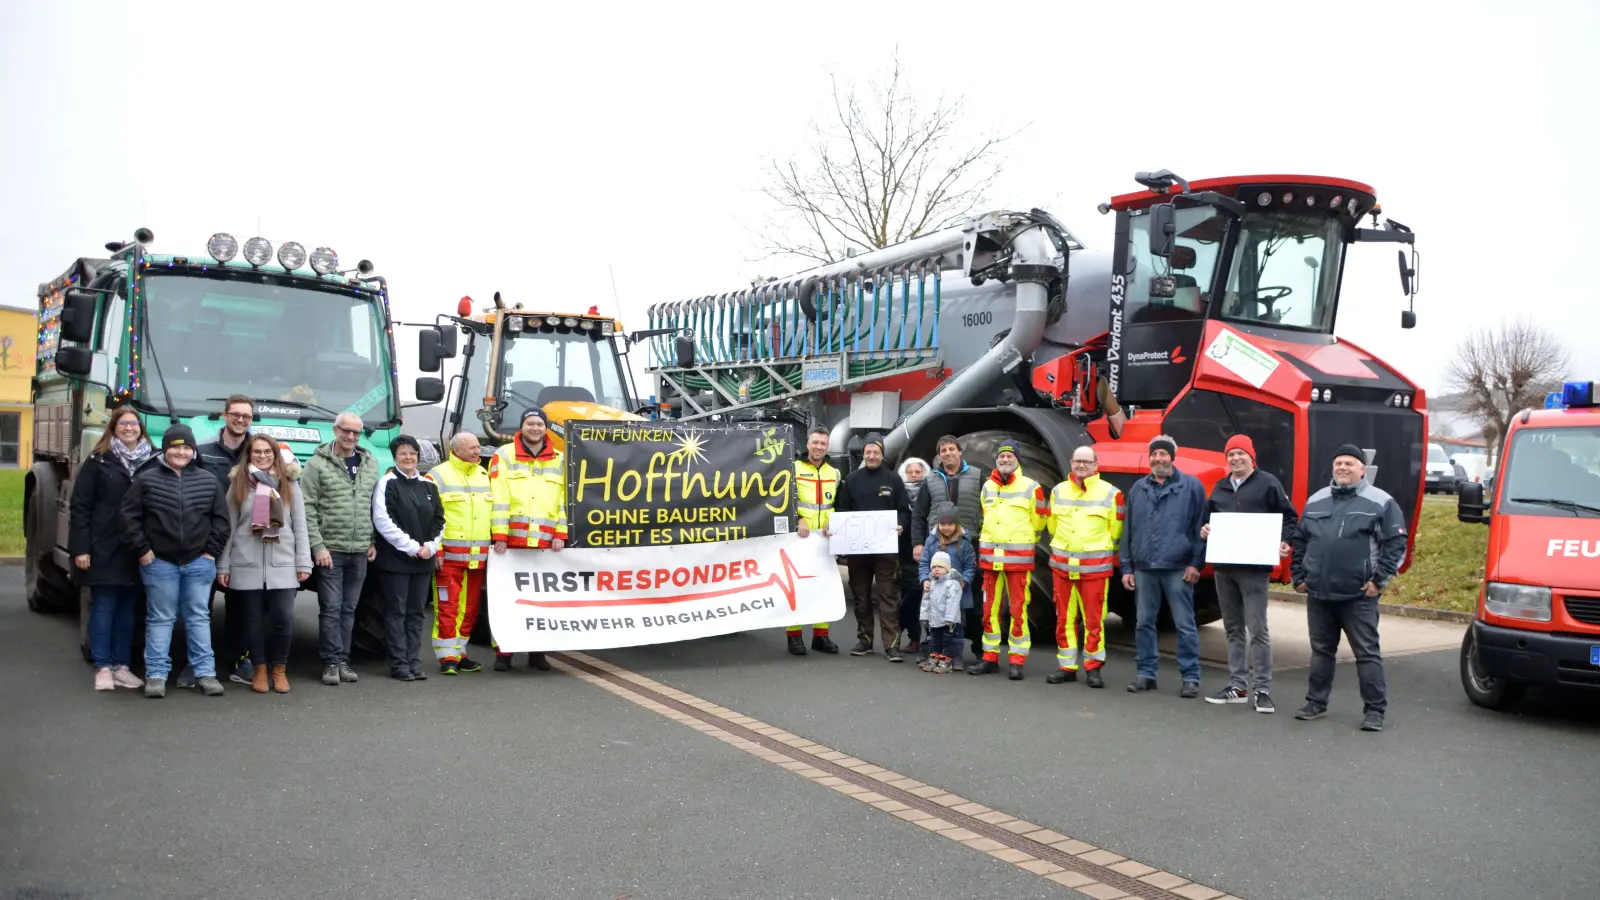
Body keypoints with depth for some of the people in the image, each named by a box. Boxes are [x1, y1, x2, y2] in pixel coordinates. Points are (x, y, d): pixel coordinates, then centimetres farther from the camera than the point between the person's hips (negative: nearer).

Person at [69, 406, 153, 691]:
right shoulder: (99, 461, -1)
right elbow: (80, 506, -4)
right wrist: (80, 548, -10)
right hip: (104, 548, -3)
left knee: (127, 608, 9)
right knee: (103, 607, 1)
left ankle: (122, 666, 15)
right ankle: (103, 667, 6)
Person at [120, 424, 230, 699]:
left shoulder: (208, 481, 5)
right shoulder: (146, 479, 0)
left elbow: (220, 519, 8)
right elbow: (130, 516, 0)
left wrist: (211, 551, 1)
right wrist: (142, 550, -5)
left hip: (198, 562, 2)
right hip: (159, 562, -1)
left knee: (199, 617, 6)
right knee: (160, 619, 5)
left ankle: (205, 673, 11)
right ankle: (156, 674, 10)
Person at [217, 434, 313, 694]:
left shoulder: (290, 487, 9)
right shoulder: (238, 486, 7)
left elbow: (300, 527, 7)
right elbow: (228, 528, 6)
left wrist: (303, 563, 1)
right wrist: (223, 565, 2)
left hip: (282, 565, 0)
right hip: (247, 565, 0)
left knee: (284, 618, -5)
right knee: (253, 619, 6)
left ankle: (279, 668, 13)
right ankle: (259, 668, 20)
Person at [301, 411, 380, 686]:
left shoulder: (371, 465, 10)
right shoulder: (318, 464, -4)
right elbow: (307, 509, -7)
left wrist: (373, 541, 8)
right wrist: (317, 545, -12)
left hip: (360, 551, 4)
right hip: (330, 549, -4)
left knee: (349, 609, 9)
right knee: (331, 608, -2)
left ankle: (343, 660, 16)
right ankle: (331, 662, 6)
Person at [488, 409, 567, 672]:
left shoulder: (559, 460, 13)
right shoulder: (504, 456, 4)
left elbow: (564, 501, 11)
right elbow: (498, 499, -2)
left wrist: (561, 535, 3)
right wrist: (500, 535, -9)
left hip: (545, 542, 2)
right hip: (511, 540, -2)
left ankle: (537, 652, 15)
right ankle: (503, 652, 7)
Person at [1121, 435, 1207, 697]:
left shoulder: (1191, 486, 2)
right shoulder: (1138, 488, 14)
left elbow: (1200, 527, 0)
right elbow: (1128, 530, 14)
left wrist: (1196, 563, -6)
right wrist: (1127, 567, 9)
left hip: (1177, 568, -4)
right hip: (1143, 568, 4)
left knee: (1185, 625, -1)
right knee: (1144, 623, 8)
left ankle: (1190, 677, 7)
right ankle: (1146, 673, 17)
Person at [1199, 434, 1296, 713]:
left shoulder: (1268, 483, -1)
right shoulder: (1220, 488, 17)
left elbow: (1289, 517, 0)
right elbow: (1208, 517, 25)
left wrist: (1284, 542, -15)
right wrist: (1204, 530, 4)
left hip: (1254, 567, -6)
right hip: (1223, 567, 6)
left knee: (1257, 629, -7)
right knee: (1233, 629, 11)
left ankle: (1262, 689, -2)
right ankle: (1237, 686, 18)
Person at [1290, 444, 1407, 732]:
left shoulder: (1380, 502, 0)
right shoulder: (1316, 501, 15)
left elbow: (1396, 544, -4)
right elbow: (1299, 541, 19)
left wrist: (1379, 580, -10)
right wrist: (1299, 576, 12)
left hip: (1359, 596, -5)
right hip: (1318, 594, 5)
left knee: (1367, 653, -1)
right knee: (1321, 651, 13)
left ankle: (1375, 710, 5)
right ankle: (1316, 702, 24)